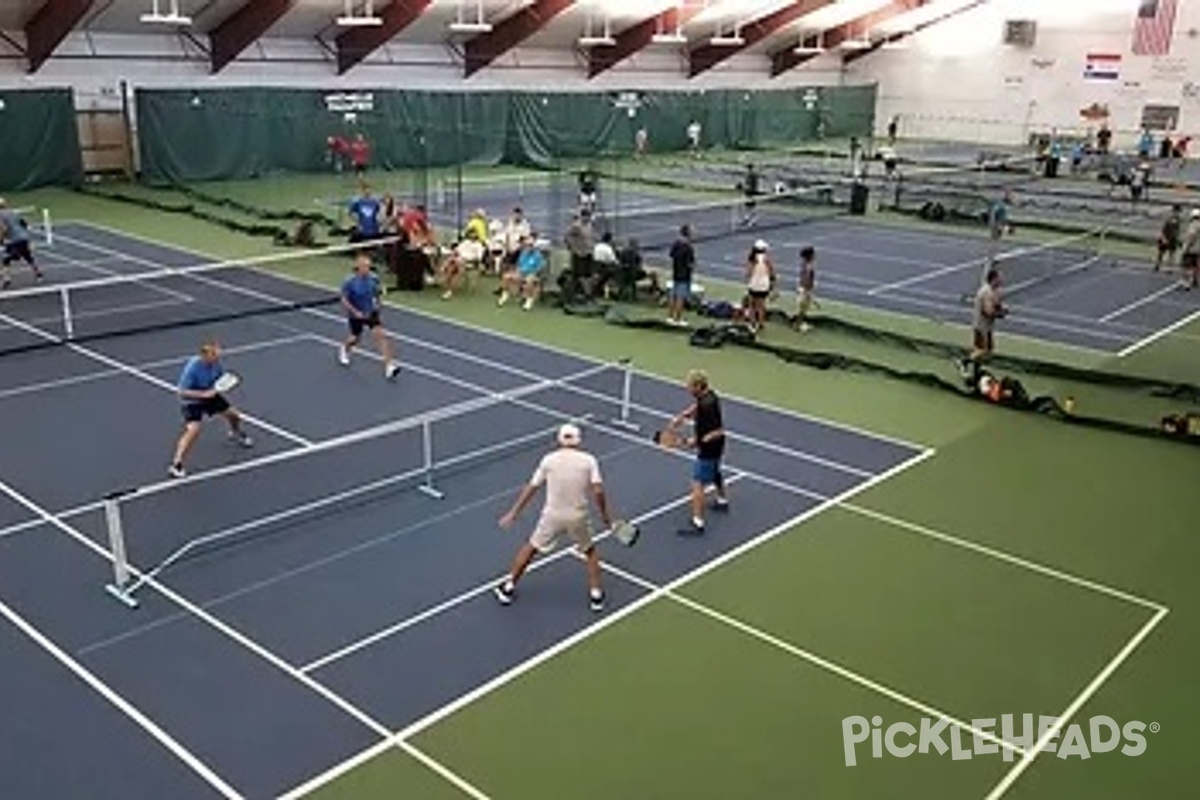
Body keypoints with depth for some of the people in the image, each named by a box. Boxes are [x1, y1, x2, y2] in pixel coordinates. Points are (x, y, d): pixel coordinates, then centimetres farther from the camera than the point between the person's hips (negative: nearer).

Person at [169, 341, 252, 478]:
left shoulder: (216, 362, -15)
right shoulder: (192, 367, -33)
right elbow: (182, 393, -31)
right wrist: (203, 394, -38)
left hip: (210, 396, 7)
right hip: (193, 402, -7)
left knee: (234, 415, 16)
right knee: (193, 430, -27)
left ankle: (236, 434, 55)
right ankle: (176, 464, -17)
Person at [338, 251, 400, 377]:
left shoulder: (374, 278, -12)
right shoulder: (350, 282, -22)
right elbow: (344, 300, -17)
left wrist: (376, 303, -4)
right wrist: (356, 312, -24)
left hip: (371, 313, 2)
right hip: (356, 314, -2)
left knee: (381, 335, -15)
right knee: (356, 339, 17)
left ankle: (389, 367, -16)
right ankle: (344, 349, 55)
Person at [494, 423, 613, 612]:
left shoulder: (548, 460, 0)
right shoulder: (589, 460, -3)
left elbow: (531, 489, 4)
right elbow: (598, 491, -12)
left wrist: (513, 513, 12)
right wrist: (605, 515, 2)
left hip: (552, 516, 0)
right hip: (578, 518, 0)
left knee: (530, 548, 22)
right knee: (590, 552, 26)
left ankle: (508, 589, 29)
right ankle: (596, 594, 21)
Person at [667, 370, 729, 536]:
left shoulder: (708, 405, -31)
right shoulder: (705, 396, -3)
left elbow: (719, 432, -32)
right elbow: (696, 406, 20)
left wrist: (698, 441, -28)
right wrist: (683, 416, 5)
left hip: (708, 449, -11)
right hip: (714, 449, 11)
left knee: (698, 485, -8)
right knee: (714, 473, 32)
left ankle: (698, 524, -8)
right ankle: (722, 501, 55)